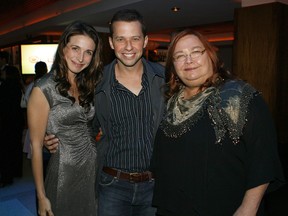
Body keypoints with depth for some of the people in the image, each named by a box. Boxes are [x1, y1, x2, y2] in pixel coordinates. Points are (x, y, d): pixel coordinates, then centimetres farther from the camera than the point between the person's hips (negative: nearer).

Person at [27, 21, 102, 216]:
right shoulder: (44, 89, -13)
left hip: (95, 172, 5)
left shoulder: (89, 85, 3)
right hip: (64, 176, -5)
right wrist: (41, 196, -9)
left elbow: (89, 130, 9)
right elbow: (36, 146, -11)